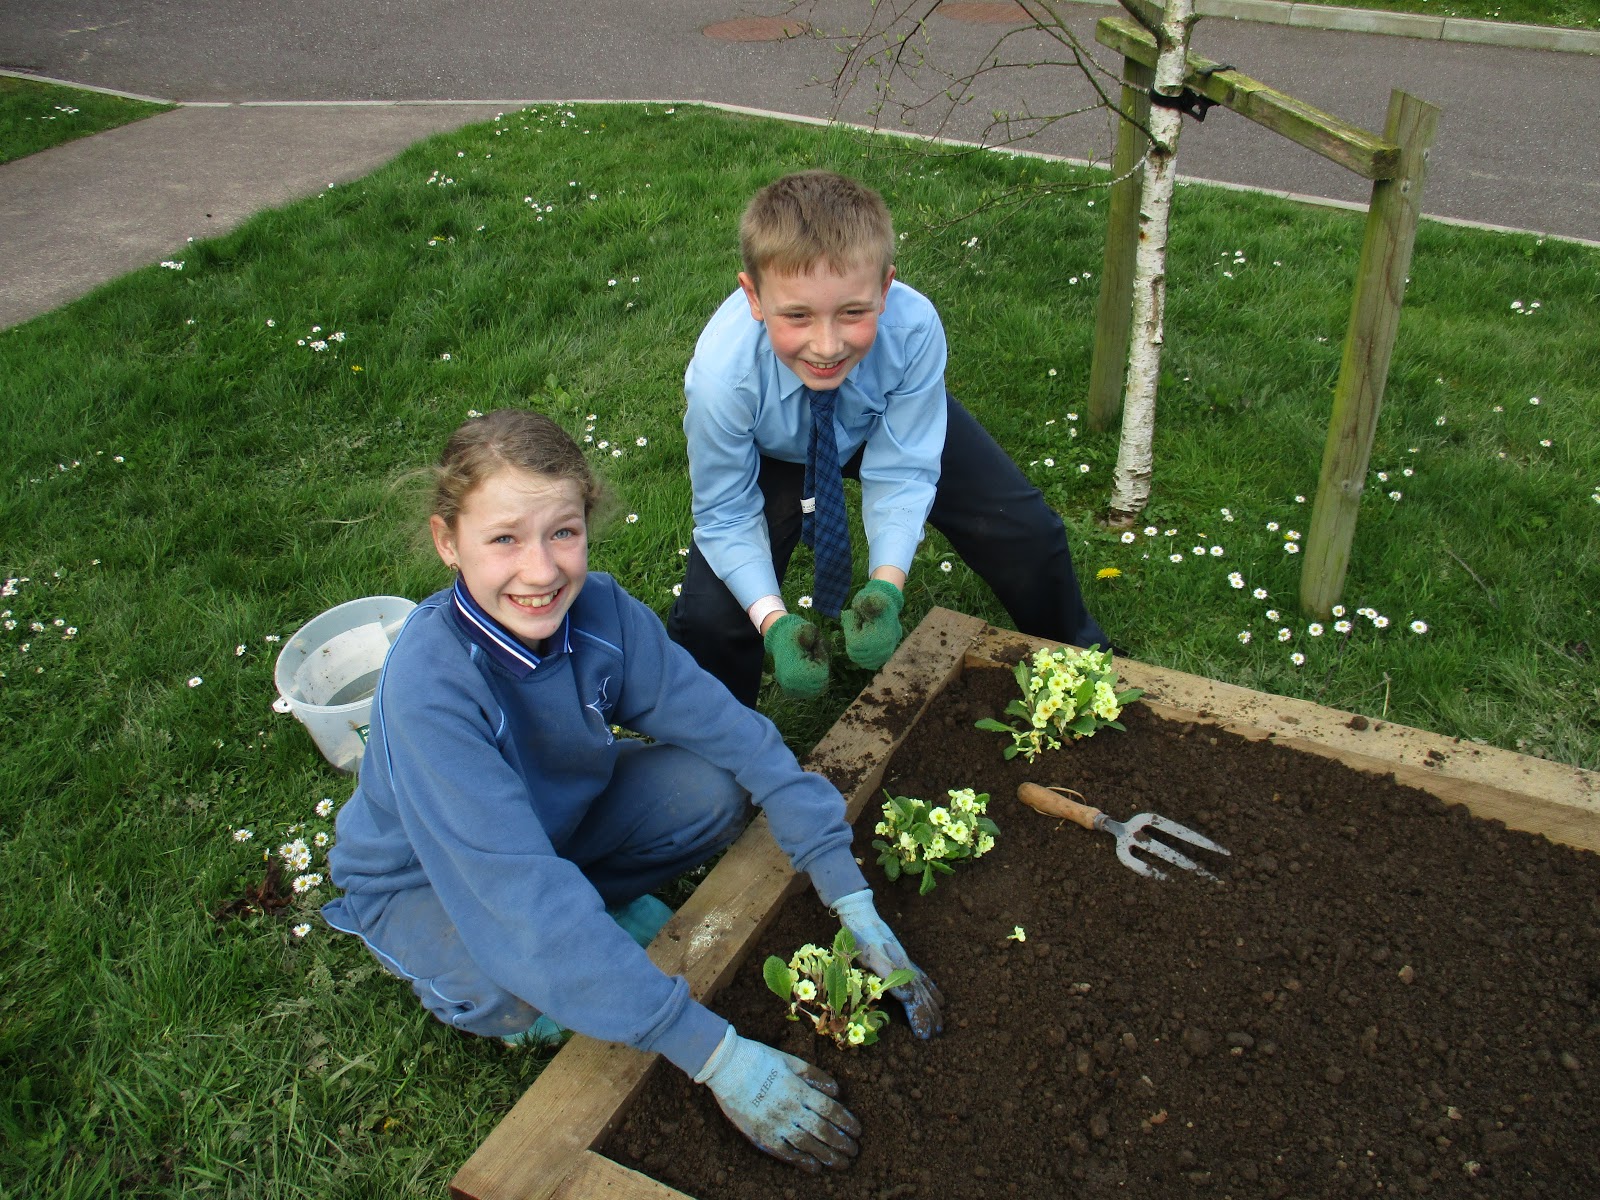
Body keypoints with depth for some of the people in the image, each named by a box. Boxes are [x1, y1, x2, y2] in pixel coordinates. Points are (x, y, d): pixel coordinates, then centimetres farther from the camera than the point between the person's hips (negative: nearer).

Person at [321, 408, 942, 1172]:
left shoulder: (599, 610, -23)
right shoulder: (429, 682, -38)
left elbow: (734, 733, -19)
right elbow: (518, 889, -43)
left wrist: (856, 907, -26)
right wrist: (713, 1053, -44)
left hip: (557, 819, 4)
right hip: (423, 879, -4)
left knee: (715, 789, -20)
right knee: (522, 985, -35)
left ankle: (601, 903, 6)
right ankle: (463, 986, 1)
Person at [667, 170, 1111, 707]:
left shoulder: (915, 327, -38)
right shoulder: (721, 375, -39)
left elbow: (901, 473, -25)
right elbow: (725, 515, -24)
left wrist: (886, 586, -40)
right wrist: (773, 620, -39)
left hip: (890, 427, 2)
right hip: (773, 455, -1)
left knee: (1026, 531, -6)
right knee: (710, 619, -18)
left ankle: (1075, 654, 28)